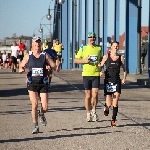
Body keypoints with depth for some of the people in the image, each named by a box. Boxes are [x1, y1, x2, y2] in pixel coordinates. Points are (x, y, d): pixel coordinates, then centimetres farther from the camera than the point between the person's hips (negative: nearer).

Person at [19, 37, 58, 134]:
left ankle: (42, 115, 32)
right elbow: (21, 66, 15)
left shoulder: (45, 55, 3)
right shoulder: (28, 56, 5)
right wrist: (21, 69, -8)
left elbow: (53, 66, 1)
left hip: (43, 83, 0)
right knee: (34, 105, -11)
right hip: (32, 83, 0)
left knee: (45, 107, -5)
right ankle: (36, 126, 4)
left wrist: (56, 67, -23)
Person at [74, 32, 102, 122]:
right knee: (88, 95, 4)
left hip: (96, 74, 1)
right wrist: (84, 60, -11)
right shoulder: (83, 49, 4)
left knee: (95, 95, -8)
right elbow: (76, 60, 6)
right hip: (86, 74, -1)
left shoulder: (99, 49, 9)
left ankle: (94, 111, 17)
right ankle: (88, 114, 17)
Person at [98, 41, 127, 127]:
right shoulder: (106, 57, 3)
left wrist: (124, 78, -5)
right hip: (108, 81, -1)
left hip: (117, 82, 1)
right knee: (109, 104, -3)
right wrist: (101, 72, -15)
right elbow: (100, 66, 7)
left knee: (115, 102, -11)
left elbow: (124, 70, 11)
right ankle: (106, 108, 34)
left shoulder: (121, 58, 5)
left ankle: (113, 120, 0)